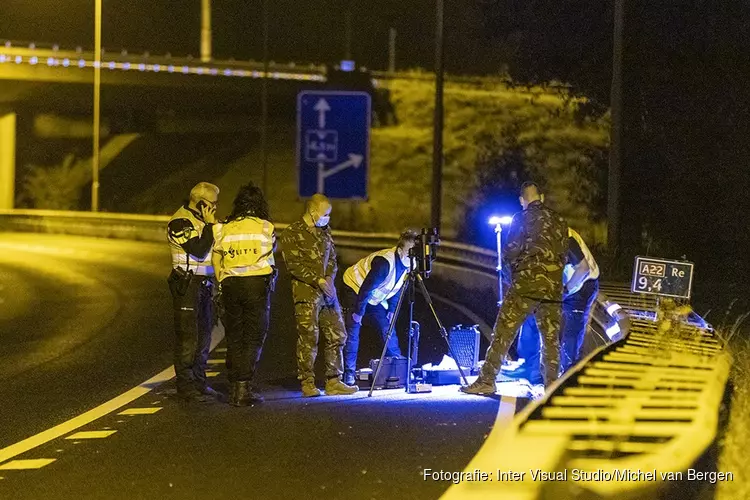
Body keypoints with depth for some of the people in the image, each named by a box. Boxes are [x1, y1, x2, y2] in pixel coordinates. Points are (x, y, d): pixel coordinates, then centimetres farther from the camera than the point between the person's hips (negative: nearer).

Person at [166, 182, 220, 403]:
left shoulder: (201, 220, 15)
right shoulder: (180, 222, -14)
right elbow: (198, 250, -24)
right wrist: (209, 225, -18)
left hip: (204, 283, 10)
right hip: (187, 284, -10)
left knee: (203, 334, 13)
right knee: (187, 337, -8)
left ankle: (199, 382, 22)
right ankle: (185, 386, -5)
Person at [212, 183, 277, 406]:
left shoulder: (224, 229, 5)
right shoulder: (265, 228, -2)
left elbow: (217, 261, 8)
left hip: (231, 286, 3)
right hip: (257, 284, -3)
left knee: (234, 337, 11)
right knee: (254, 337, 1)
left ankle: (234, 388, 11)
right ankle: (243, 388, -7)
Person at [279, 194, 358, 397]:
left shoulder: (325, 231, 16)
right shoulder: (292, 234, -5)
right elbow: (294, 265, -12)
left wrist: (329, 278, -1)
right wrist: (318, 280, -16)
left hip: (327, 292, 7)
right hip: (306, 293, -7)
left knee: (337, 336, 6)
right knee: (308, 338, -7)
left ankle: (334, 382, 14)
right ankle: (307, 383, -1)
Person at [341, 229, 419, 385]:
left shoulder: (407, 263, -9)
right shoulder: (385, 262, -35)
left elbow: (397, 288, 7)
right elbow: (366, 287, -31)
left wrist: (391, 309, 2)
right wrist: (358, 312, -24)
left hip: (375, 298, 8)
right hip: (355, 289, -8)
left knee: (388, 329, 0)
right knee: (352, 332, -11)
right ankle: (349, 375, -8)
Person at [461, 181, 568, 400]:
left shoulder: (522, 219, -1)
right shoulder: (559, 221, 13)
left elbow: (510, 253, -4)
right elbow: (563, 254, 14)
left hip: (526, 284, -5)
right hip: (553, 287, 5)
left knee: (503, 332, -3)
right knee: (550, 337, 9)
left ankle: (487, 380, -6)